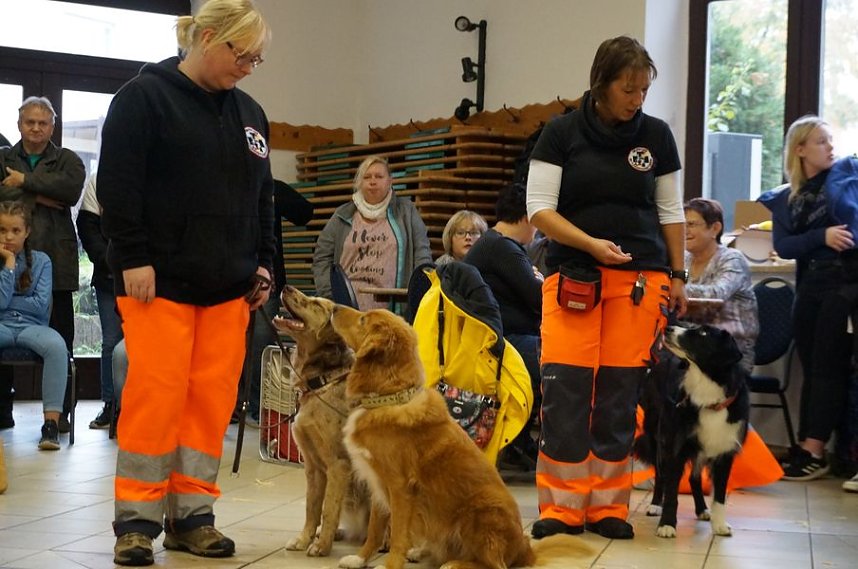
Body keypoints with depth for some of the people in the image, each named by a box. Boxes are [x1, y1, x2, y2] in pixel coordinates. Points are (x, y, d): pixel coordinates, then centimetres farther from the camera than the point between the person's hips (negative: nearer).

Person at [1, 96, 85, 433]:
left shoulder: (66, 160, 12)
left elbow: (72, 188, -11)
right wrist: (41, 197, -12)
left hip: (54, 258, -1)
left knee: (60, 335, 1)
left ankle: (60, 411, 6)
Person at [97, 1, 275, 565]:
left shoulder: (248, 112, 15)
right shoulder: (144, 97, -4)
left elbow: (263, 197, 20)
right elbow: (118, 183, -9)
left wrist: (262, 263, 12)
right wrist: (133, 258, -14)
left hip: (228, 287, 6)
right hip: (159, 281, -6)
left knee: (214, 398, 3)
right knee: (157, 394, -7)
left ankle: (192, 514, 12)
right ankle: (137, 519, 4)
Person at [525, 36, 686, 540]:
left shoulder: (657, 135, 7)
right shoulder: (562, 133, 0)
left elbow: (671, 212, 13)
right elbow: (540, 208, -3)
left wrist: (678, 277, 11)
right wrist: (590, 243, -16)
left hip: (641, 279, 2)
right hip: (573, 277, -1)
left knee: (620, 395, 2)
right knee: (565, 391, -6)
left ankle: (609, 506, 10)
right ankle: (562, 507, 2)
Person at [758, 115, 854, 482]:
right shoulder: (786, 199, 9)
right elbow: (783, 246, -2)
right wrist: (822, 237, -16)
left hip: (843, 284, -4)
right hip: (808, 288, 4)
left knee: (828, 368, -4)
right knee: (811, 370, 8)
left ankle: (814, 452, -1)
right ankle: (804, 449, 12)